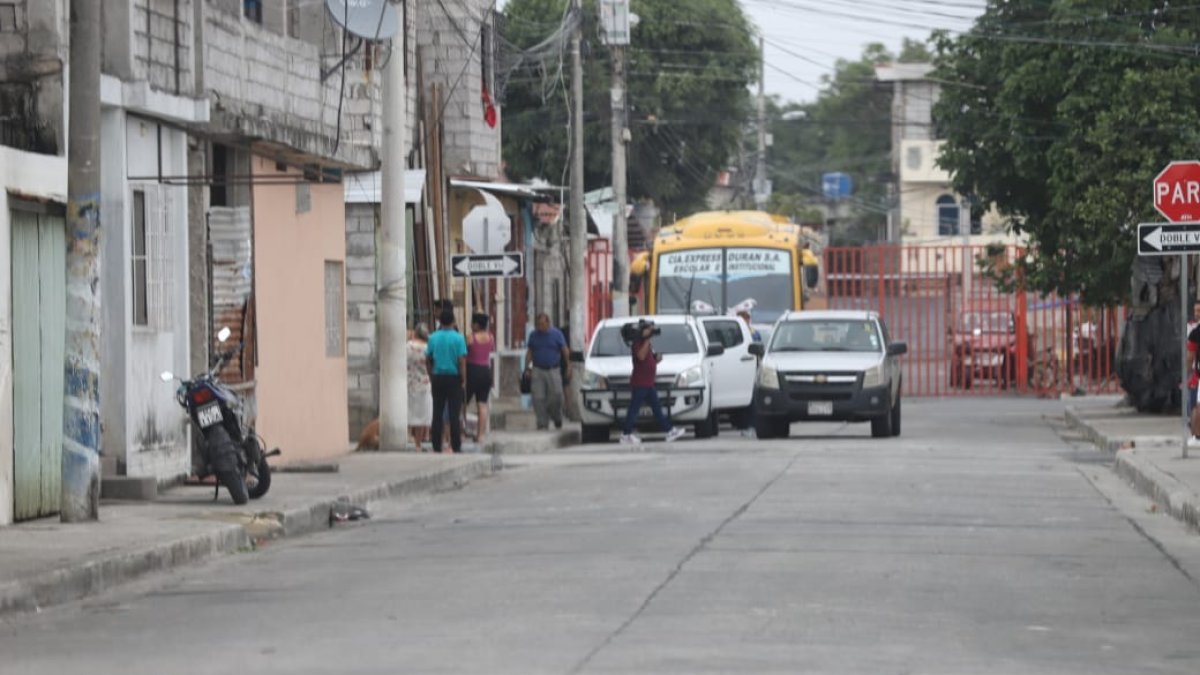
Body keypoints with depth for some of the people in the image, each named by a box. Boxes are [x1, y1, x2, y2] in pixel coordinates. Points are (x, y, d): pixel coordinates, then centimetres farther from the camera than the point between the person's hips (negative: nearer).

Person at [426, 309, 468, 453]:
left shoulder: (433, 338, 2)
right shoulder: (458, 338, -8)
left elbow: (427, 359, 6)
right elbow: (462, 360, -11)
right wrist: (464, 380, -4)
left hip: (438, 377, 3)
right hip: (454, 377, -3)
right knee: (454, 414, -1)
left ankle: (436, 446, 6)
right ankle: (456, 446, -2)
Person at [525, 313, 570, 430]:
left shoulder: (557, 334, 1)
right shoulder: (533, 335, 7)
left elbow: (565, 351, 3)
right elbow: (529, 353, 12)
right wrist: (527, 368, 4)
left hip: (553, 371, -2)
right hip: (537, 371, 2)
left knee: (556, 396, -6)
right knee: (538, 398, -5)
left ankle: (557, 418, 18)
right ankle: (542, 423, 0)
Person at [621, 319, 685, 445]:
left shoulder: (646, 343, 18)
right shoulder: (637, 343, -11)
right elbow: (641, 356, -30)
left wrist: (657, 359, 5)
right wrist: (647, 340, -26)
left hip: (648, 383, 10)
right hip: (639, 383, -10)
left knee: (657, 408, 11)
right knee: (634, 410, -6)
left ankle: (670, 431, 12)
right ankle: (626, 435, -2)